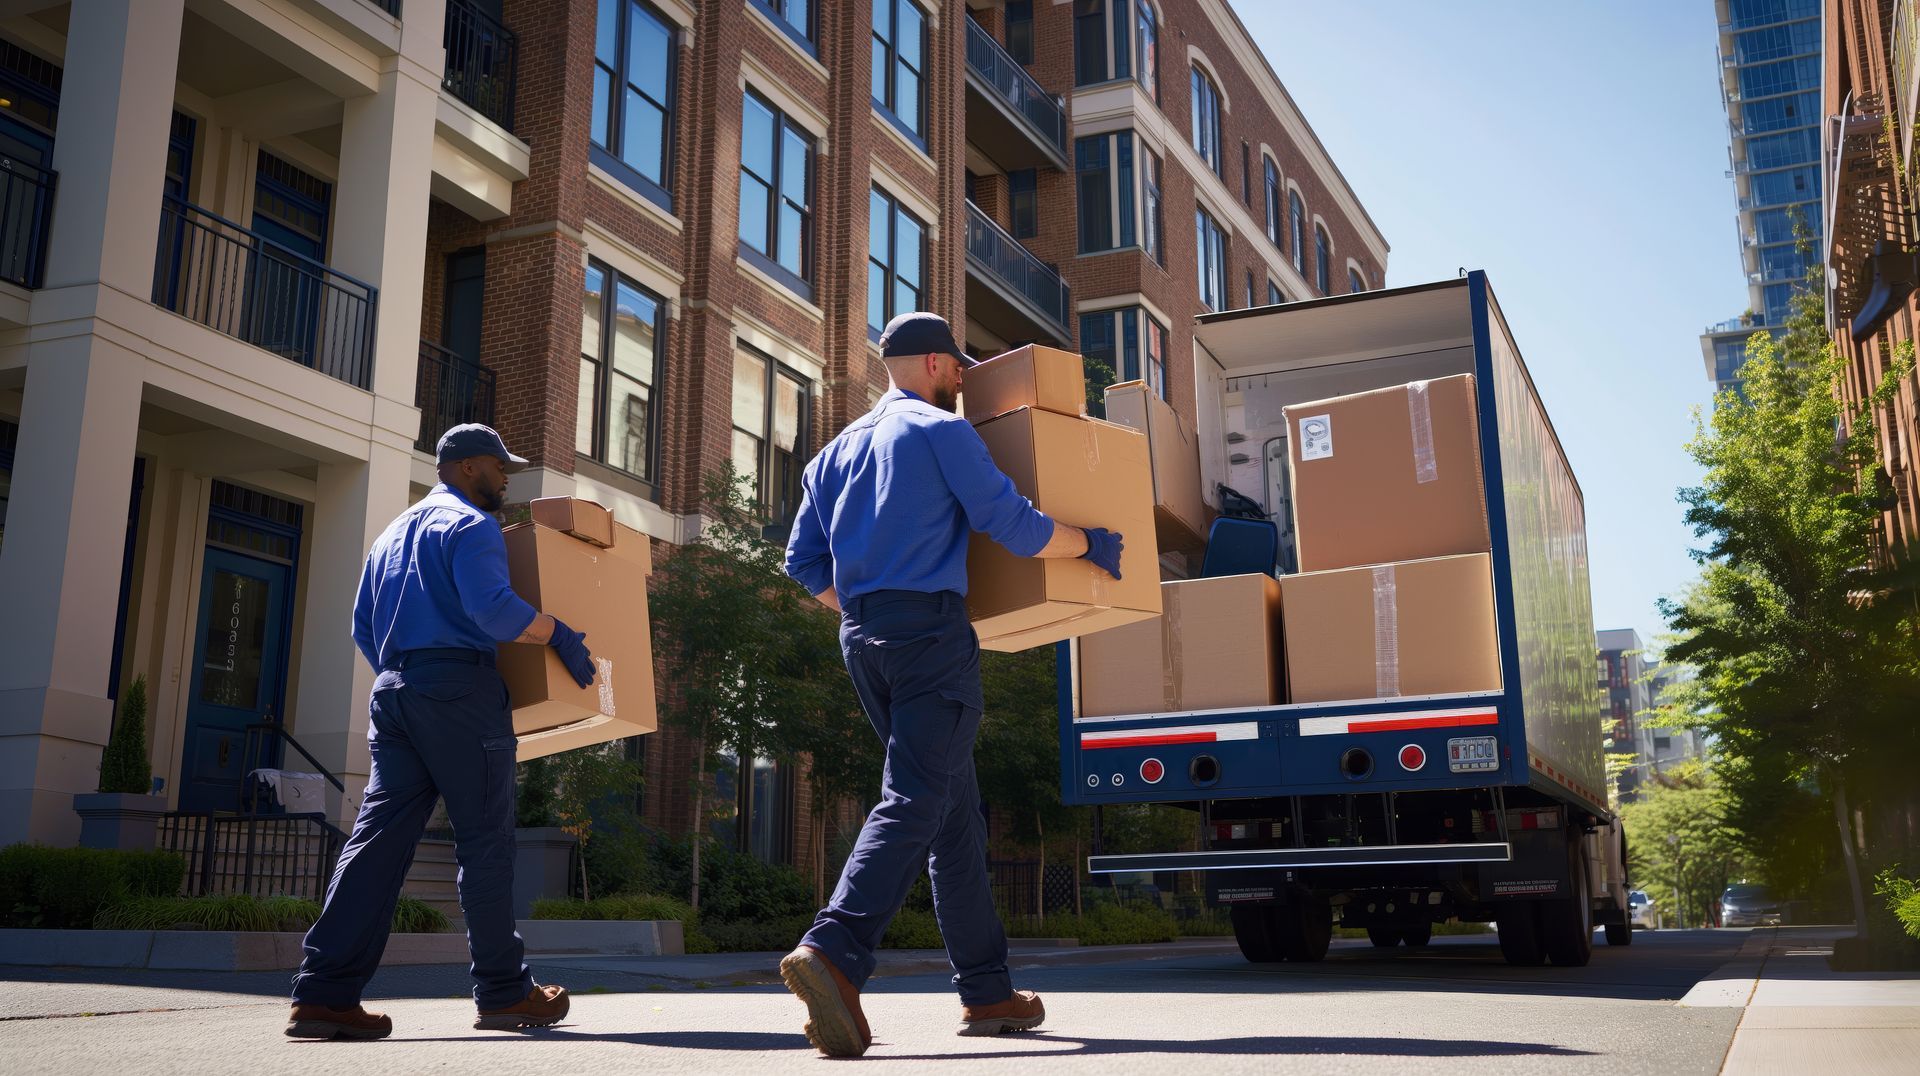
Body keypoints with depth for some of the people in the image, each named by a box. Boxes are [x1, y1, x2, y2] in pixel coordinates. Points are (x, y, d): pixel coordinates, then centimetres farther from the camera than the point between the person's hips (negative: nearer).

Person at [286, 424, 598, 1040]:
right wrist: (560, 636, -10)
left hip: (393, 691, 8)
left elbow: (364, 627, 25)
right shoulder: (471, 525, -3)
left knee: (380, 834, 1)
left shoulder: (394, 533, 25)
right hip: (460, 688, -8)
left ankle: (325, 993, -7)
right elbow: (491, 607, -19)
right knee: (485, 841, -2)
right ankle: (503, 993, 4)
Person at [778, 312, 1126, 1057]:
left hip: (862, 637, 8)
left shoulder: (837, 451, 20)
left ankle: (985, 990, 15)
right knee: (915, 802, -14)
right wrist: (1090, 543, 9)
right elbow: (1014, 526, -7)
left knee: (955, 808, 12)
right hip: (930, 627, -8)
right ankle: (834, 953, -31)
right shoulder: (941, 430, -1)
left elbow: (805, 564, 17)